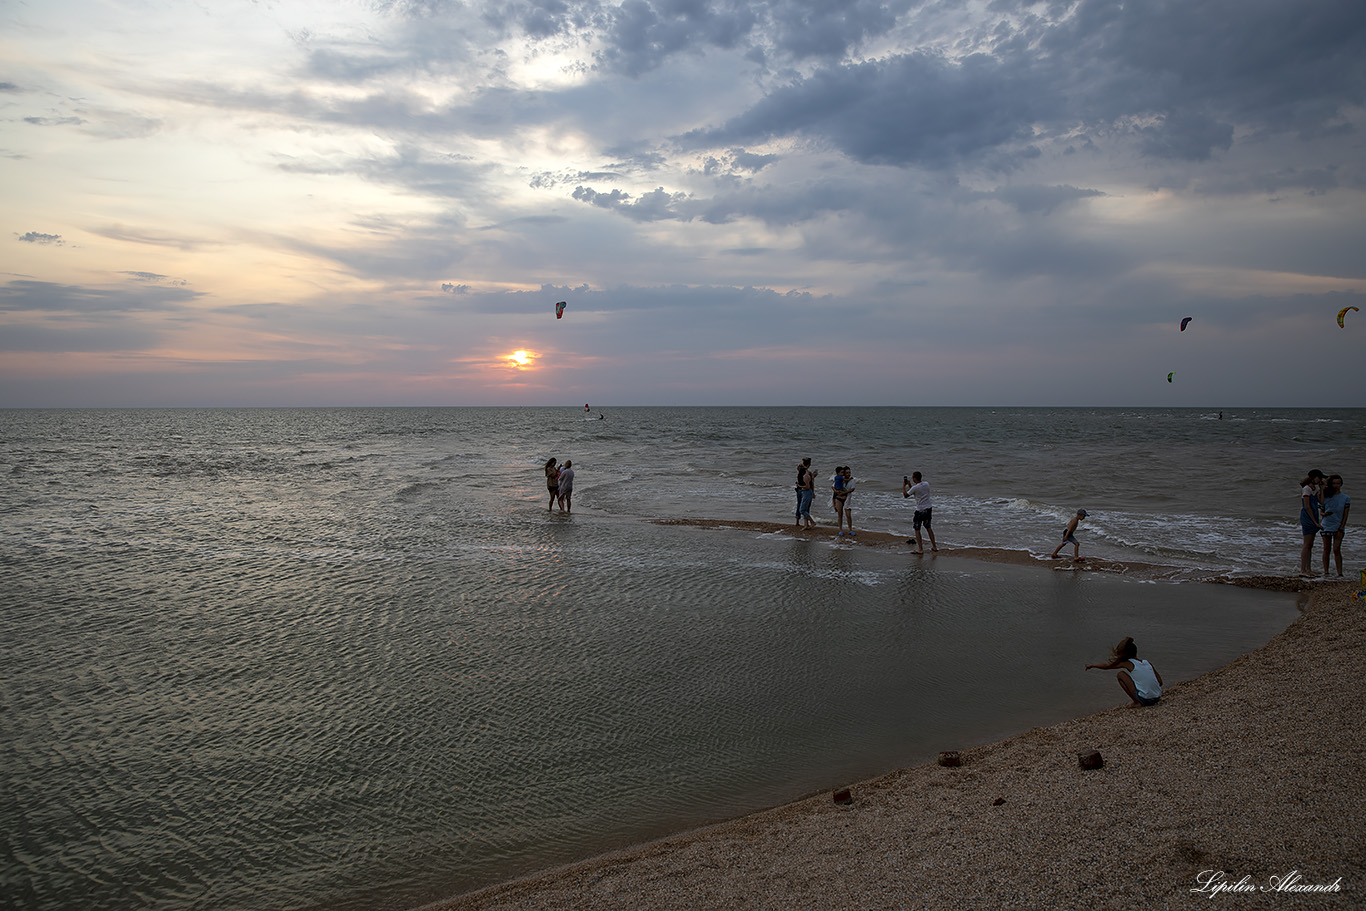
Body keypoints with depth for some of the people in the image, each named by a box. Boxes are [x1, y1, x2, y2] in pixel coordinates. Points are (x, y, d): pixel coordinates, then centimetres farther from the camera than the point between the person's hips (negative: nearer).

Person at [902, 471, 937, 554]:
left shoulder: (915, 488, -17)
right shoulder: (926, 484, 3)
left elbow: (905, 495, -3)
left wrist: (903, 486, 7)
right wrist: (909, 485, 19)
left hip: (920, 511, -7)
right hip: (929, 509, 7)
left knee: (917, 529, 3)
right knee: (928, 528, 20)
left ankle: (920, 549, 0)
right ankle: (934, 546, 24)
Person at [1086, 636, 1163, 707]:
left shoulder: (1128, 664, 0)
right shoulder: (1148, 663, 13)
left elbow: (1107, 666, 11)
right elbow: (1160, 682, 14)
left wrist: (1092, 665, 25)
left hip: (1145, 699, -6)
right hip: (1157, 698, 6)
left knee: (1120, 674, 6)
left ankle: (1137, 702, 2)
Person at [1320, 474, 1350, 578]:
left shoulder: (1346, 498, 2)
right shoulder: (1326, 497, 5)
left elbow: (1345, 515, -1)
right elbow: (1321, 510, 14)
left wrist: (1341, 529, -7)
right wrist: (1324, 514, -11)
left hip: (1338, 527, -2)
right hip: (1326, 526, 2)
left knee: (1336, 550, -9)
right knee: (1326, 549, 4)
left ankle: (1340, 572, -6)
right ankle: (1325, 571, 8)